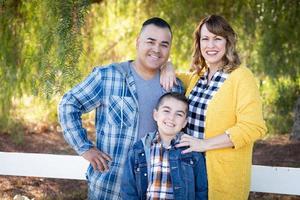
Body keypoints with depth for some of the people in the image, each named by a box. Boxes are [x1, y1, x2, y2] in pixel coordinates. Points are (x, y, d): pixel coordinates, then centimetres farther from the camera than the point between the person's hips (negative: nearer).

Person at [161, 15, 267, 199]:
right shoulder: (196, 77, 9)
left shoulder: (241, 77, -11)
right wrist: (167, 68, 3)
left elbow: (253, 127, -19)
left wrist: (205, 144, -19)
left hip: (224, 177, -6)